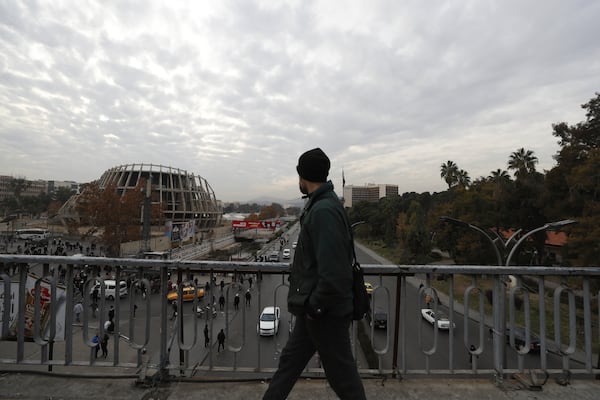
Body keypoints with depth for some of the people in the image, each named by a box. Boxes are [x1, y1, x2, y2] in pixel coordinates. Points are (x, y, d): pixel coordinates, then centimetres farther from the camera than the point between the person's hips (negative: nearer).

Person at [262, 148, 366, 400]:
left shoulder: (324, 210, -25)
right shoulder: (321, 204, 6)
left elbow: (333, 271, -30)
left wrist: (315, 305, -16)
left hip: (325, 313, -9)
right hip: (314, 309, 9)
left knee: (342, 374, 13)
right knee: (290, 360, 23)